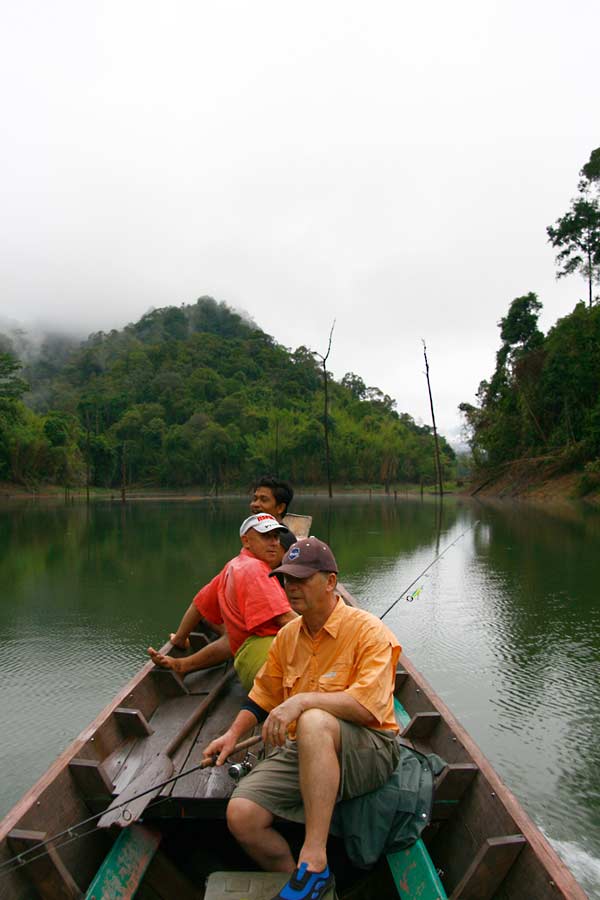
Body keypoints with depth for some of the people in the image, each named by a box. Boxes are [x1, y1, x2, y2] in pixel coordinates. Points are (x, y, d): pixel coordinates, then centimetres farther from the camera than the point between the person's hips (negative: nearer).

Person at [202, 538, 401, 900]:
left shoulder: (368, 631, -12)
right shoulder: (287, 636, 8)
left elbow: (368, 706, -24)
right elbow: (263, 697, 21)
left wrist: (303, 700, -30)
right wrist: (234, 734, 7)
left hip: (369, 752, -6)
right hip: (302, 749, 6)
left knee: (314, 722, -39)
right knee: (241, 815, -16)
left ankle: (314, 861, -31)